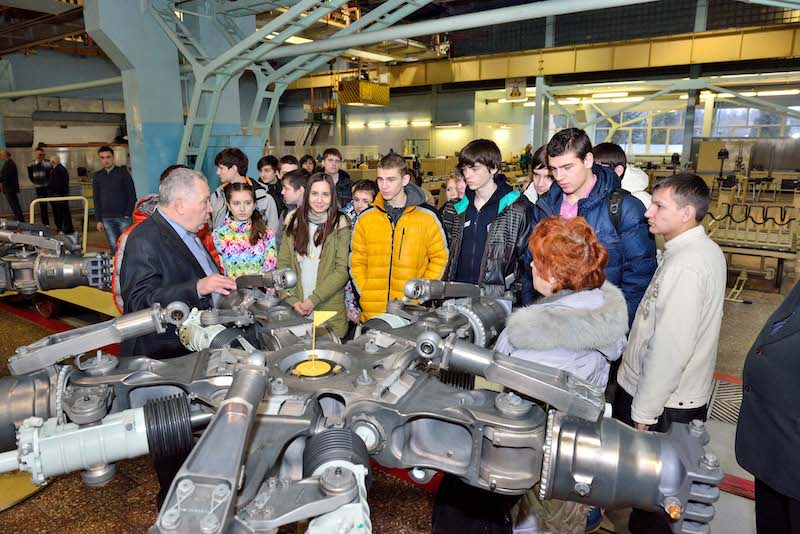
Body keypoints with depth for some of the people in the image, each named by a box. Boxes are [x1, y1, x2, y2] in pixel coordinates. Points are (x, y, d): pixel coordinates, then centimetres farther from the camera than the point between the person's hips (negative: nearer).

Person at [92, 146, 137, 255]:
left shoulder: (123, 173, 2)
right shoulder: (97, 176, 11)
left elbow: (132, 195, -1)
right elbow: (96, 200, 13)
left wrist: (128, 214, -9)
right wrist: (98, 220, 6)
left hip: (123, 217, -3)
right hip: (107, 219, 3)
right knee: (114, 247, 2)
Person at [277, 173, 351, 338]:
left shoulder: (340, 225, -3)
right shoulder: (294, 221, 7)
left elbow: (342, 271, -8)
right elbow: (282, 264, 4)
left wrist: (314, 299, -15)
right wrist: (292, 299, -8)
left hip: (330, 311, -2)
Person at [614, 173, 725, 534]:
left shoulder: (684, 266, -25)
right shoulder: (708, 251, 6)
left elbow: (669, 350, -27)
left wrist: (643, 412, -17)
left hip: (663, 403, -9)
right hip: (688, 395, 9)